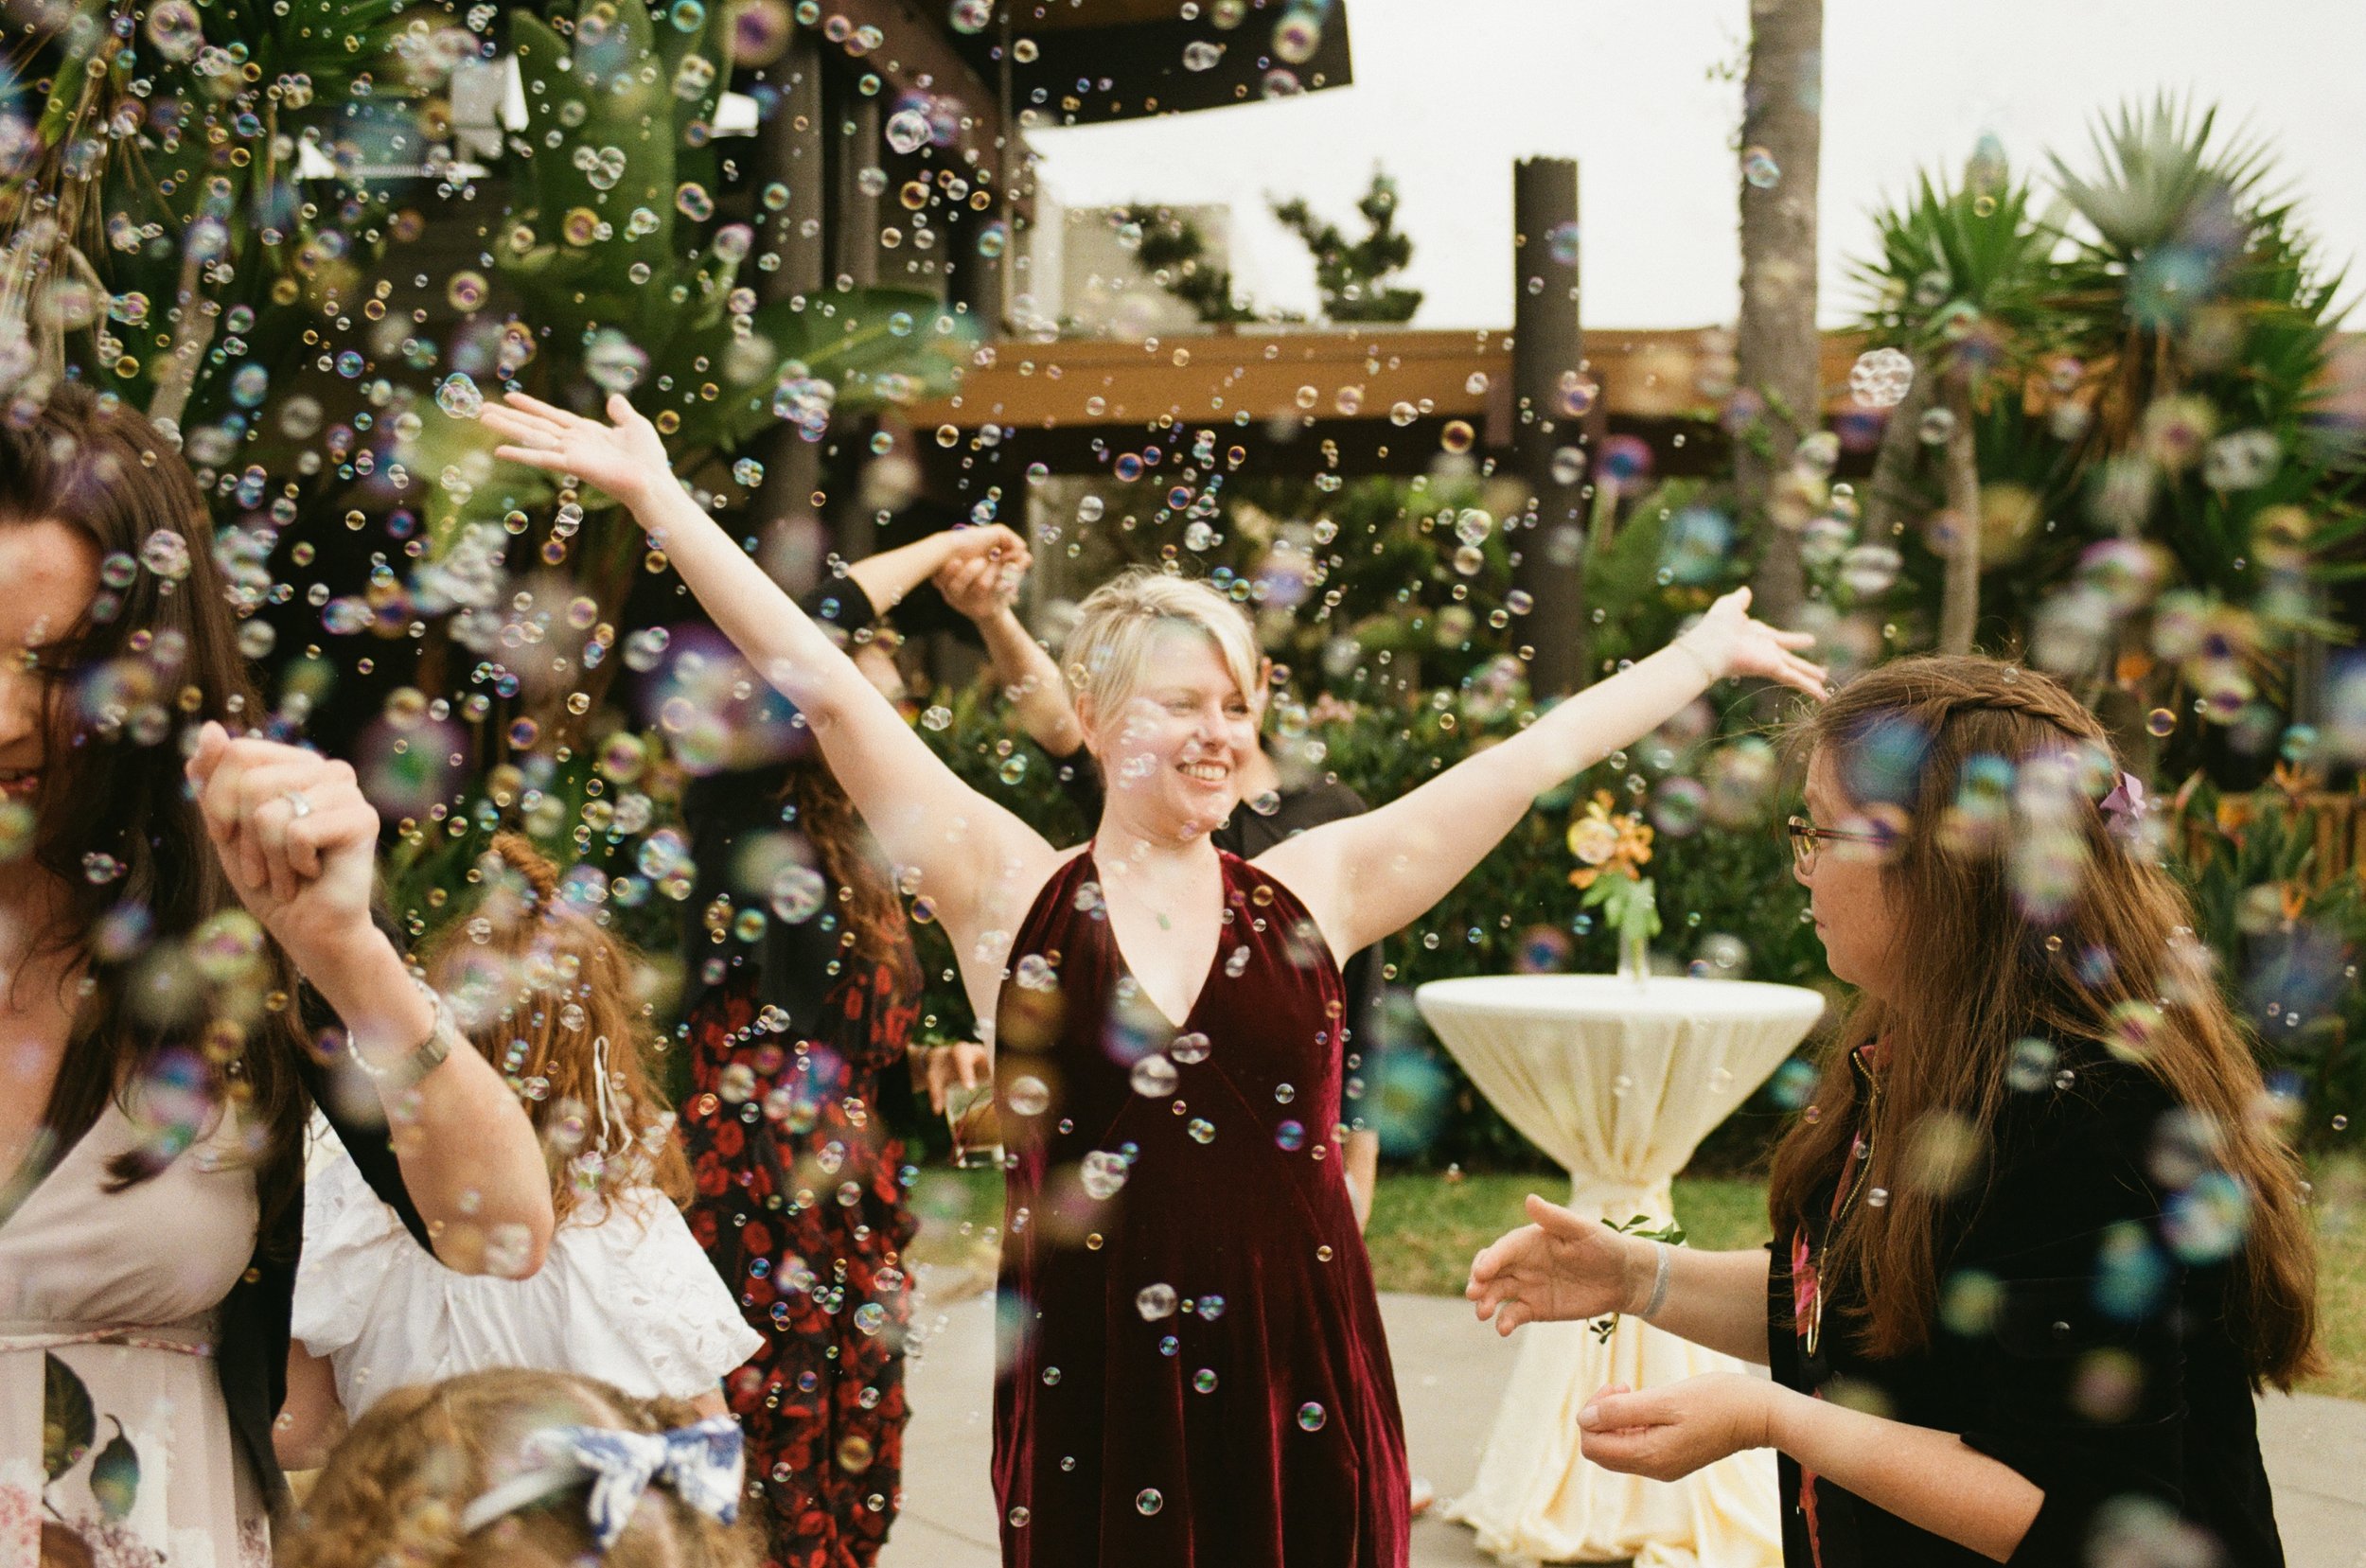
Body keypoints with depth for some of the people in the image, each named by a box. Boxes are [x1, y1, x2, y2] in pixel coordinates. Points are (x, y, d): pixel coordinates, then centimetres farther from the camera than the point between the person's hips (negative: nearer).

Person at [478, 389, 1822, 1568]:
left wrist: (1704, 656, 15)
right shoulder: (1009, 891, 1)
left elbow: (1533, 758, 10)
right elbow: (822, 684, -3)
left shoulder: (1312, 890, 5)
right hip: (1091, 1379, -1)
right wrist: (659, 496, -6)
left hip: (1300, 1374, 2)